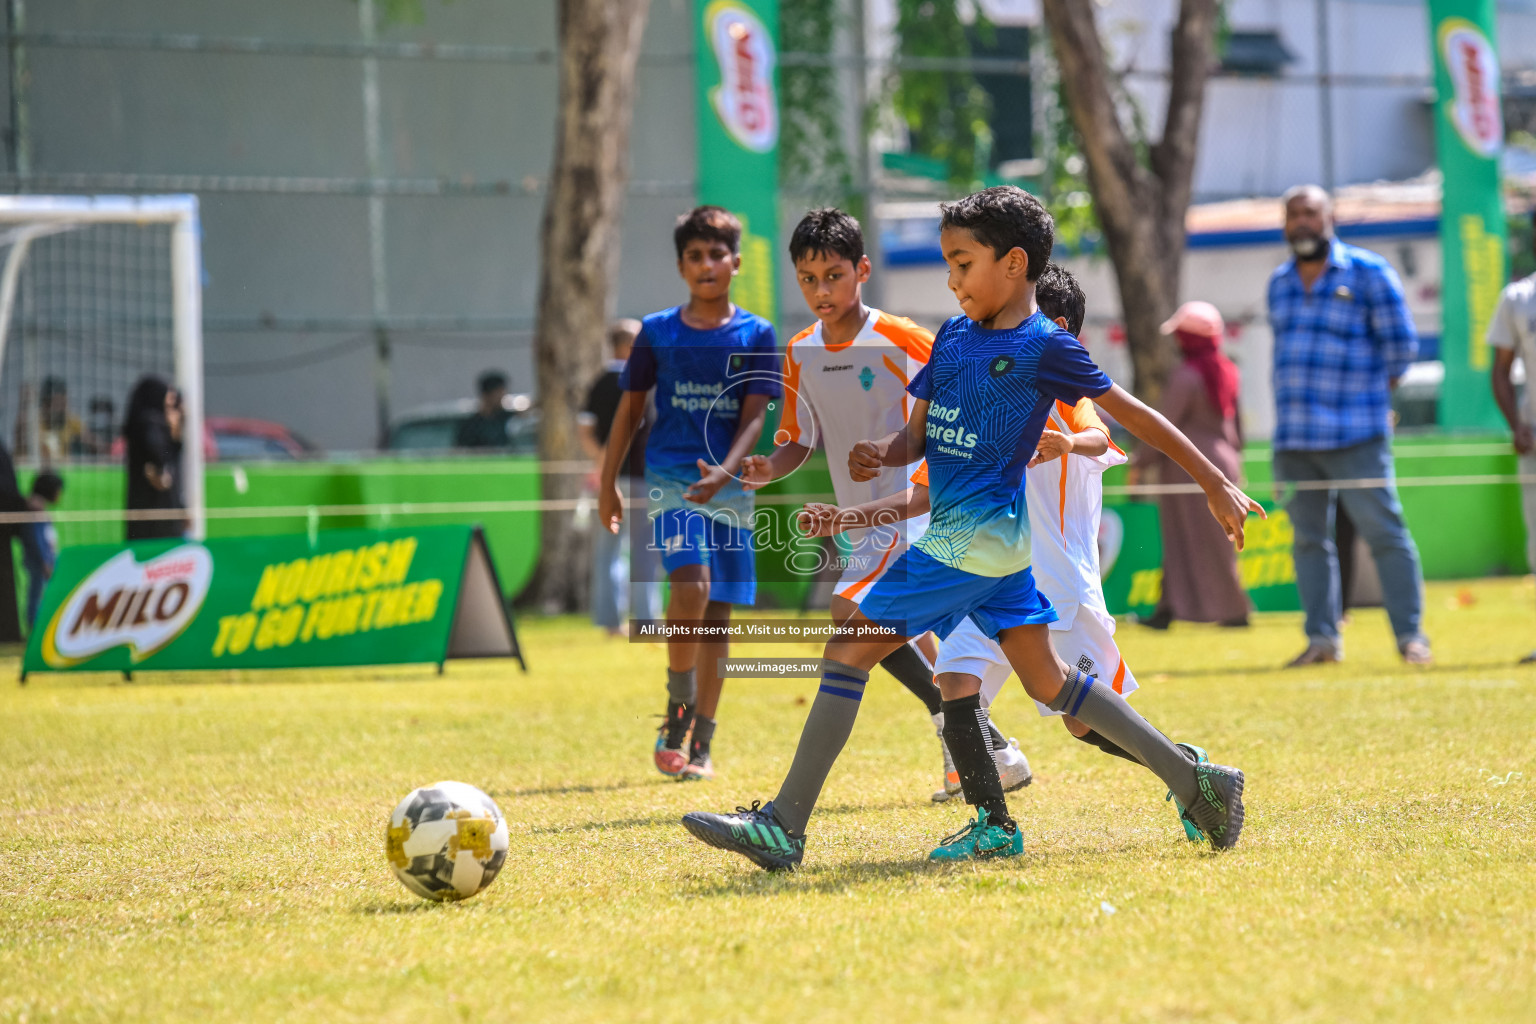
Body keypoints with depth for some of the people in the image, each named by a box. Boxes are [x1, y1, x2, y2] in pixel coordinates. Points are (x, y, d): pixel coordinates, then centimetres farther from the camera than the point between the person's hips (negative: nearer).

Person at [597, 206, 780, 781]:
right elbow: (630, 410, 12)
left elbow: (755, 415, -2)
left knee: (717, 616, 4)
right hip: (670, 479, -1)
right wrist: (607, 484, 9)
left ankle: (699, 745, 13)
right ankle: (677, 711, -8)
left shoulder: (756, 336, 4)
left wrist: (726, 471, -19)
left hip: (729, 486, 1)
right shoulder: (657, 333, 6)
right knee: (691, 586, -24)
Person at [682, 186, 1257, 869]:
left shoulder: (1044, 347, -8)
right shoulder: (953, 336, 14)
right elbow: (917, 436, 17)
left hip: (979, 533, -9)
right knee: (1046, 679, 12)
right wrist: (882, 454, -7)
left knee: (851, 648, -11)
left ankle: (783, 828, -11)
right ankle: (1196, 782, 16)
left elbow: (1134, 415, -3)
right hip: (994, 539, 9)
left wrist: (1216, 484, -1)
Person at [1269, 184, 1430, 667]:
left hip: (1355, 438, -5)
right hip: (1293, 441, 5)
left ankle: (1410, 634, -1)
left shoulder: (1367, 273, -1)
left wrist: (1370, 393, 4)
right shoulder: (1280, 283, 15)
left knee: (1384, 533, -6)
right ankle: (1322, 637, 12)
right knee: (1309, 540, 6)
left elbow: (1400, 344, 1)